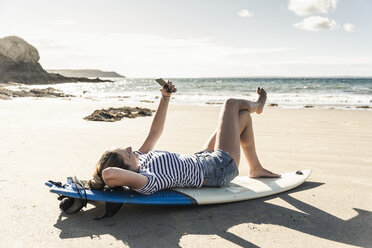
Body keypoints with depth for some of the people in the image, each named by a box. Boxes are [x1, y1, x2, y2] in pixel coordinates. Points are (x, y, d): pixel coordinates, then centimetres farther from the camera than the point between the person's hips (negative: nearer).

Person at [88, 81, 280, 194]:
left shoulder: (140, 159, -10)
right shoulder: (145, 183, -36)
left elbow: (154, 132, 2)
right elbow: (108, 174, -55)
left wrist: (165, 98, -3)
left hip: (203, 159, 8)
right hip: (221, 167, -8)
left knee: (244, 115, 19)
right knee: (231, 103, 3)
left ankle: (256, 168, 37)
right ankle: (256, 106, 43)